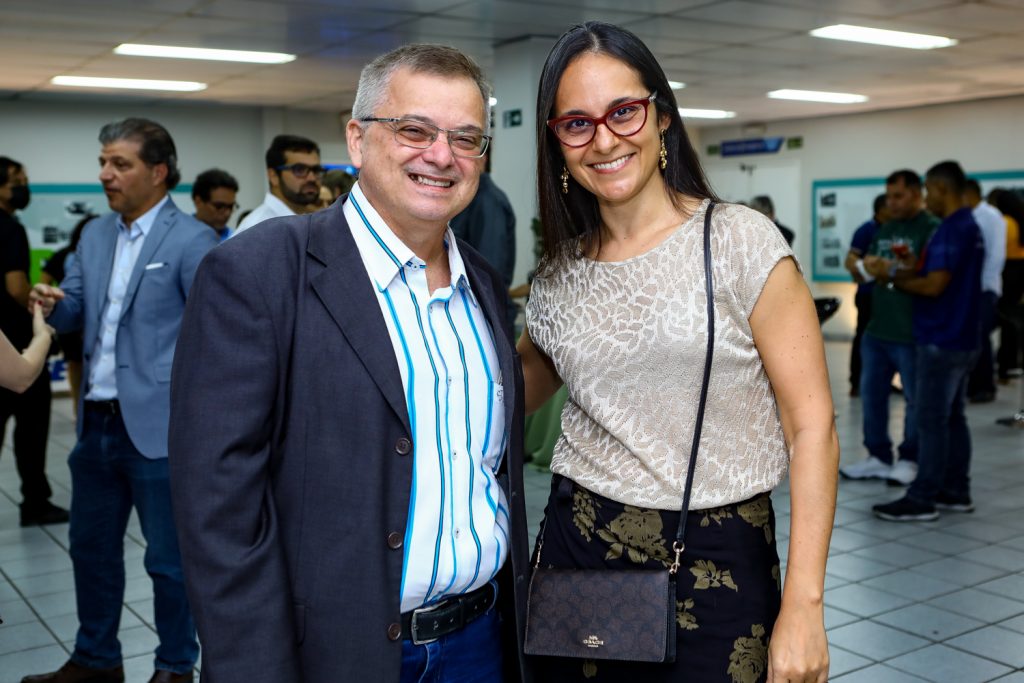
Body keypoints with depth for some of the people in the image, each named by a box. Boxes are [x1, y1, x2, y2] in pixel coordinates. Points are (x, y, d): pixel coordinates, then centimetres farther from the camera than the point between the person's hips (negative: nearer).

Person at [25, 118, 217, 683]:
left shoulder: (191, 240, -11)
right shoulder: (95, 235, 11)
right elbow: (76, 312, 17)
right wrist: (54, 304, -7)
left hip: (158, 426, -7)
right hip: (97, 423, 7)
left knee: (169, 556, 6)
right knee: (91, 546, 19)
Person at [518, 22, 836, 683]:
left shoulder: (741, 242, -8)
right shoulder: (557, 278, 4)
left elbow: (812, 427, -10)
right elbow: (521, 387, 20)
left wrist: (803, 605, -16)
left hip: (719, 562, -3)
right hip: (577, 549, 3)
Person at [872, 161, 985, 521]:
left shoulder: (952, 229, -18)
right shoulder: (969, 226, 14)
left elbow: (934, 286, -24)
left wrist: (896, 277, -9)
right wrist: (916, 265, 9)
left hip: (942, 340, -10)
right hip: (959, 338, 10)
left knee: (931, 421, -6)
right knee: (952, 418, 13)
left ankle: (922, 499, -1)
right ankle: (955, 492, 19)